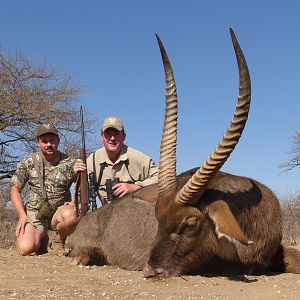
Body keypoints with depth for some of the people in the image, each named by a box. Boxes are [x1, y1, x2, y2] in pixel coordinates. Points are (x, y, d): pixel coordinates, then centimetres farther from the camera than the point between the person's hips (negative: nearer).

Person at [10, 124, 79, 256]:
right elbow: (15, 190, 5)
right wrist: (22, 215, -6)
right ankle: (42, 237, 14)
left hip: (59, 212, 0)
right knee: (25, 248, -24)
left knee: (70, 215, -37)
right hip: (35, 213, 1)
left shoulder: (70, 164, -4)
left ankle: (58, 242, -3)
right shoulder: (28, 163, 0)